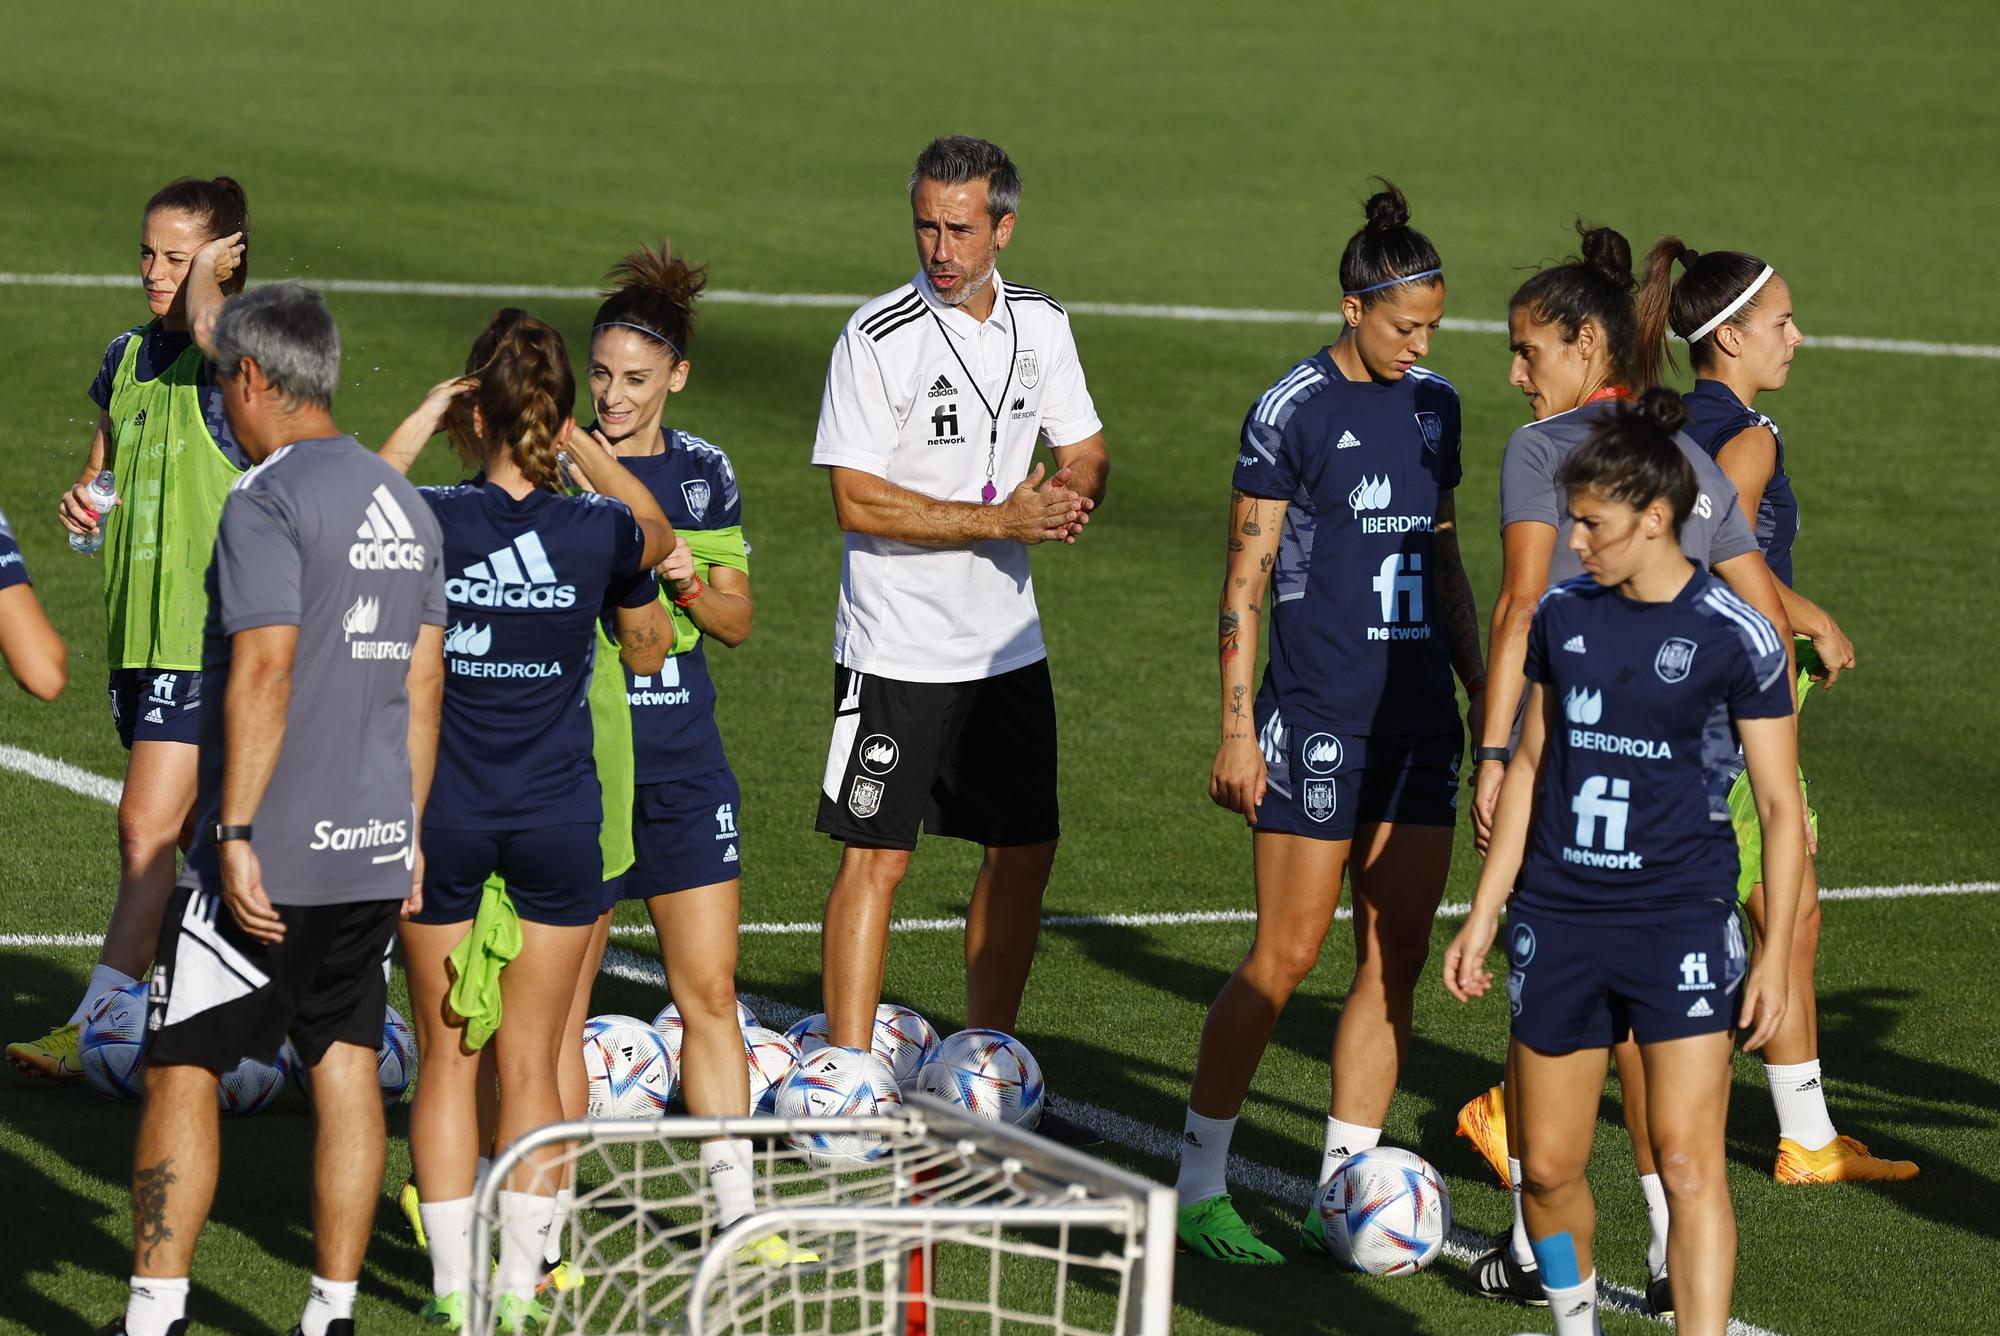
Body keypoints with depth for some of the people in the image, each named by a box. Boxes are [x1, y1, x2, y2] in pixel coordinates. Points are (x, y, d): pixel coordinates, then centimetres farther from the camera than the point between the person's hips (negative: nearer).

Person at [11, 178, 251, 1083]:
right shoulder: (129, 357, 13)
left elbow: (208, 332, -34)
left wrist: (207, 273, -14)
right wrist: (82, 498, 3)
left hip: (212, 632, -8)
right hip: (139, 624, 8)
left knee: (148, 828, -12)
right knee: (201, 836, 16)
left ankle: (93, 1029, -12)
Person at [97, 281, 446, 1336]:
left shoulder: (266, 499, -12)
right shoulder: (404, 505, 12)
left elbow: (264, 672, -19)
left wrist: (235, 834, -19)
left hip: (270, 855, -7)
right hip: (373, 851, 7)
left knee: (181, 1068, 0)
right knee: (345, 1065, 9)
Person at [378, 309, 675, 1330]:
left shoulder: (426, 520, -12)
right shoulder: (595, 530, -9)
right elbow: (658, 537, 17)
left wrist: (415, 426, 8)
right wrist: (577, 443, 11)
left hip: (443, 823, -1)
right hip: (558, 823, 1)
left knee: (445, 1061, 10)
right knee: (530, 1064, 9)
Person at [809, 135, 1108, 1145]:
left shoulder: (1040, 326, 4)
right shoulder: (878, 338, -14)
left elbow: (1084, 452, 13)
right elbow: (857, 500, -18)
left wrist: (1067, 492, -12)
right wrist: (1001, 519, -22)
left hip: (1008, 640, 6)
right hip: (897, 651, -6)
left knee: (1025, 852, 11)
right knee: (876, 860, -6)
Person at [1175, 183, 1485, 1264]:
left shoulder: (1433, 403, 11)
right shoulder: (1293, 412, -8)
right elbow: (1244, 576, -7)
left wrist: (1480, 687, 19)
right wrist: (1235, 727, -12)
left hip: (1420, 716, 6)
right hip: (1316, 716, -6)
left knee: (1396, 959, 4)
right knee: (1285, 958, -5)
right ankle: (1198, 1185, 6)